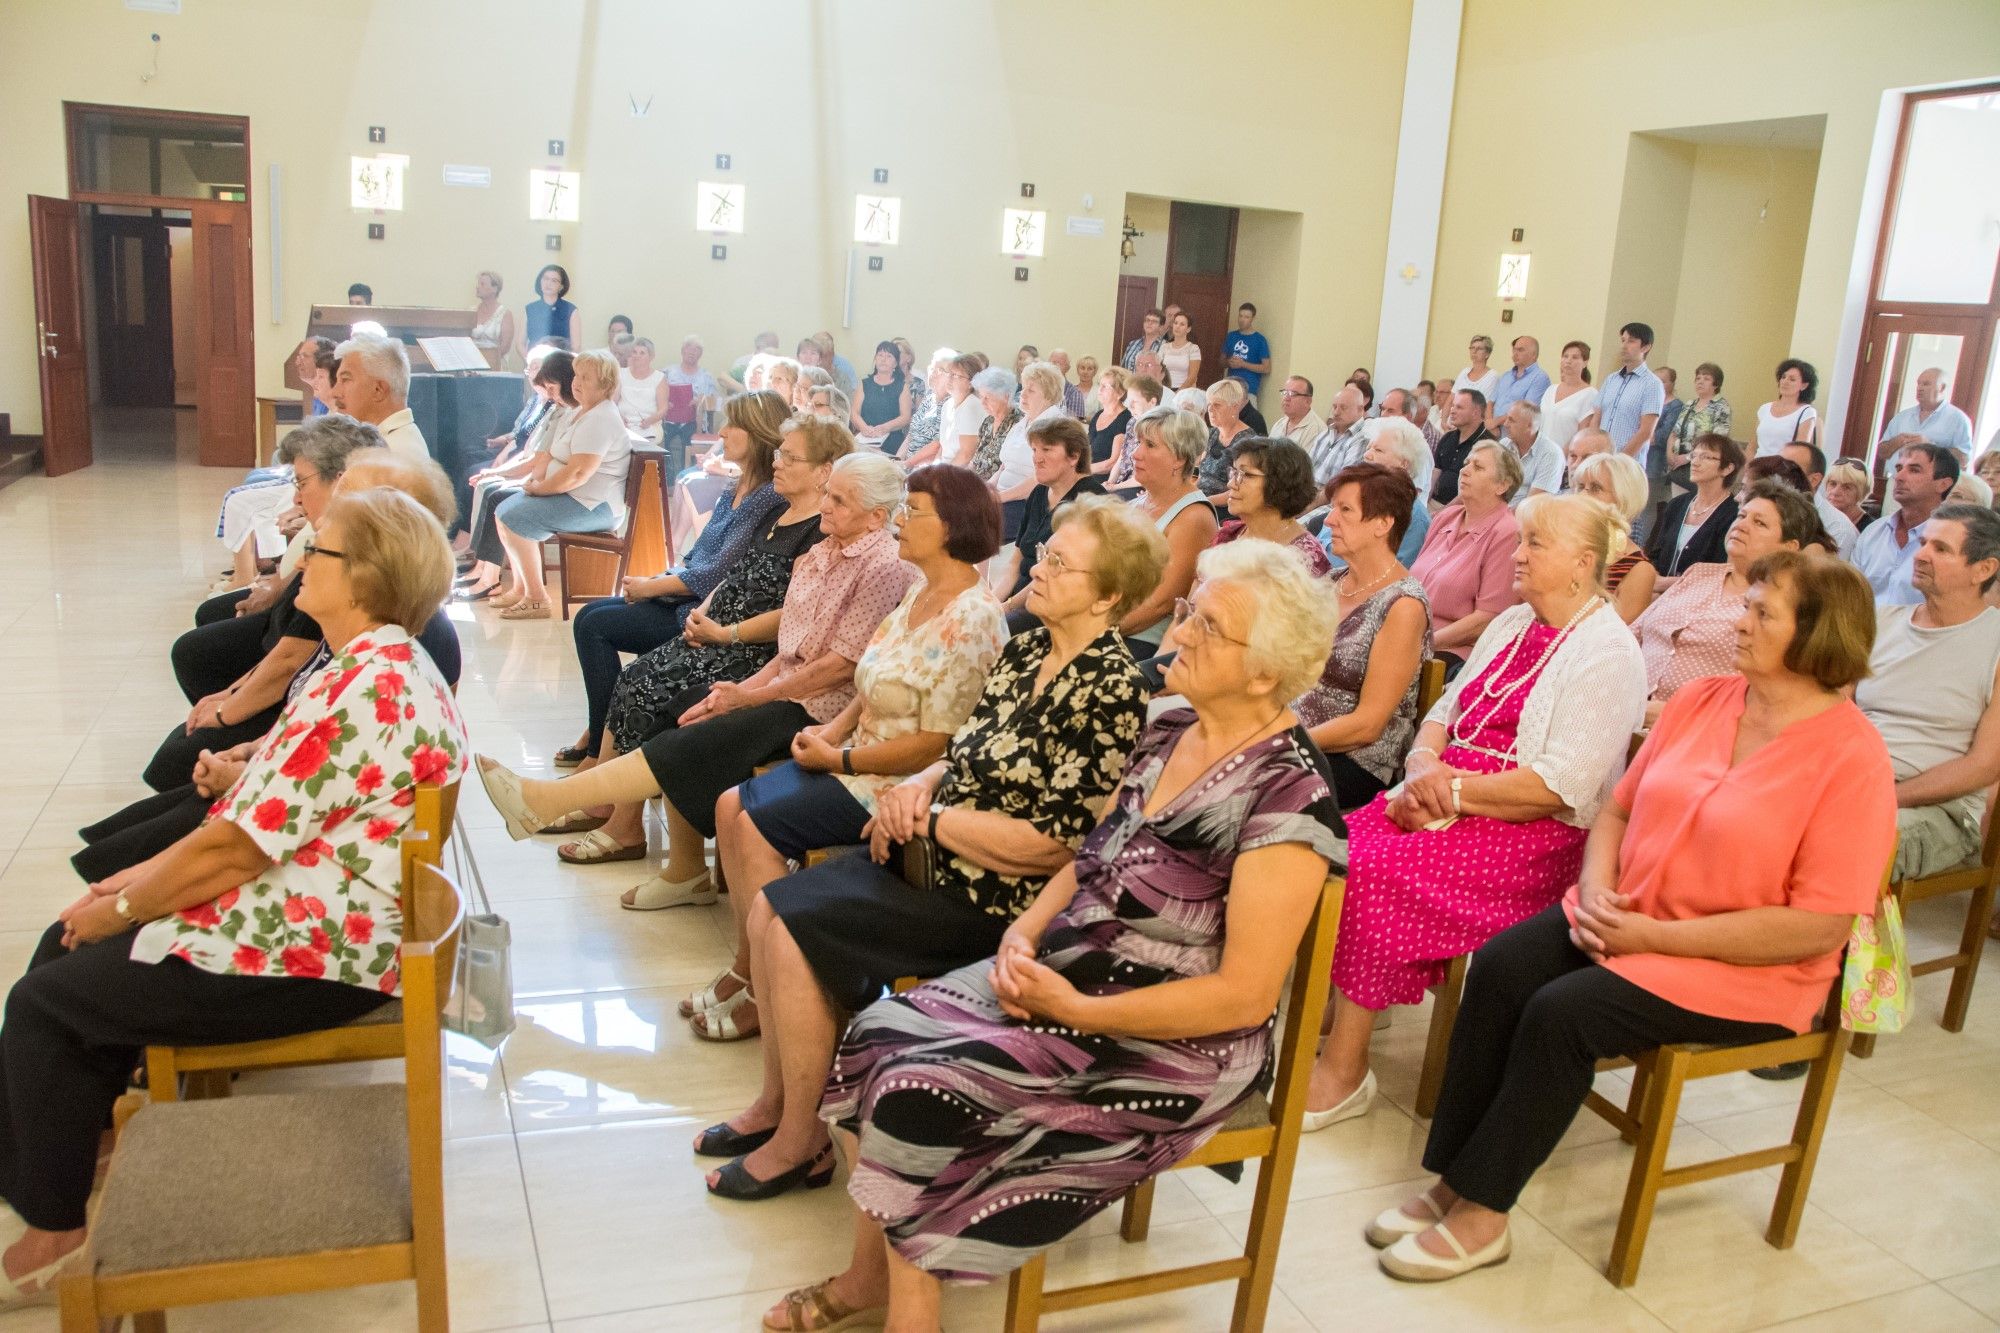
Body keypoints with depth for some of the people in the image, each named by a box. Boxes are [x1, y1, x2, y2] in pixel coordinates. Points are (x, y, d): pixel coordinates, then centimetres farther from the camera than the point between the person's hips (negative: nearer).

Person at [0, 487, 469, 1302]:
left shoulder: (363, 689, -26)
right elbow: (262, 814, 14)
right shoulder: (382, 665, 8)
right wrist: (145, 877, 10)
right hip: (314, 919, 10)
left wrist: (122, 907, -7)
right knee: (67, 948, 20)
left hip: (311, 956, -10)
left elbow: (237, 847, -23)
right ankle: (77, 1135, 33)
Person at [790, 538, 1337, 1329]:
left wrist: (1075, 1011, -20)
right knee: (875, 1035, -7)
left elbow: (1244, 996, -22)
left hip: (1172, 1045, -8)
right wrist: (1025, 931, -6)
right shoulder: (1171, 733, 4)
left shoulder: (1286, 799, -21)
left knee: (918, 1094, -20)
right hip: (1065, 972, 8)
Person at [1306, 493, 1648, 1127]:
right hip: (1450, 803, 8)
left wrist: (1453, 791, -16)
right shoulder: (1512, 624, 17)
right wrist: (1423, 766, -6)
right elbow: (1444, 712, 16)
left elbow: (1559, 786, -18)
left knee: (1372, 871, -28)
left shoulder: (1607, 653, -9)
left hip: (1535, 837, -7)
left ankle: (1345, 1071, -17)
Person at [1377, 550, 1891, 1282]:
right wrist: (1596, 889, -8)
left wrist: (1655, 936, -19)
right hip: (1623, 920, 6)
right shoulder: (1701, 701, 5)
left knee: (1563, 1012, -26)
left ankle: (1482, 1212, -10)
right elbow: (1619, 809, 13)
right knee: (1498, 967, -19)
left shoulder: (1852, 756, -14)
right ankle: (1452, 1182, -11)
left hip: (1744, 969, -6)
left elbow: (1819, 925, -18)